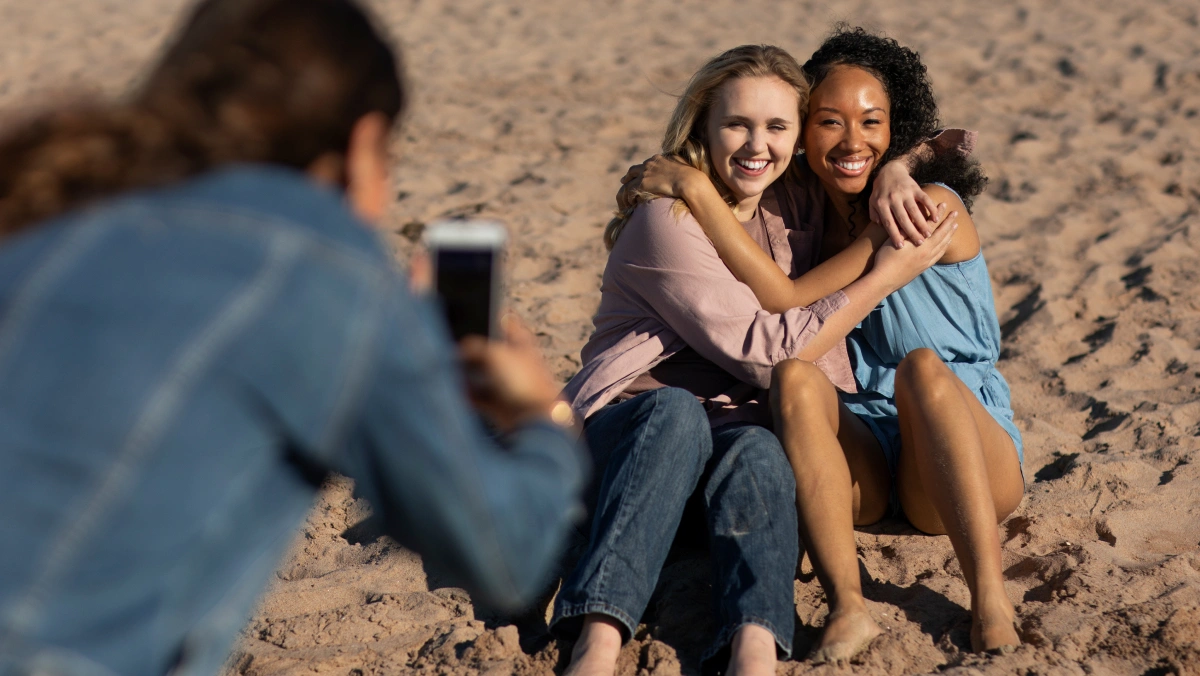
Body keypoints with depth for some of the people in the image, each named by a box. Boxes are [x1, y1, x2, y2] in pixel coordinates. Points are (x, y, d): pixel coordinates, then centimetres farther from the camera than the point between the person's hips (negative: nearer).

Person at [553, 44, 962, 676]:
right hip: (629, 422, -4)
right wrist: (884, 276, -10)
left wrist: (896, 173, 3)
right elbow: (767, 352, -14)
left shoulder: (794, 203, 11)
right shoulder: (668, 218, -11)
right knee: (676, 412, -39)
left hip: (735, 428, 4)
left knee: (758, 452, -32)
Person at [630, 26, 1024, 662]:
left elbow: (793, 304, -17)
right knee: (795, 374, -27)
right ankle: (847, 607, -39)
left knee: (922, 365, -34)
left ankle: (991, 608, -41)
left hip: (968, 450, -3)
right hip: (862, 464, 4)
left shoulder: (930, 206, -9)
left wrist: (698, 189, -16)